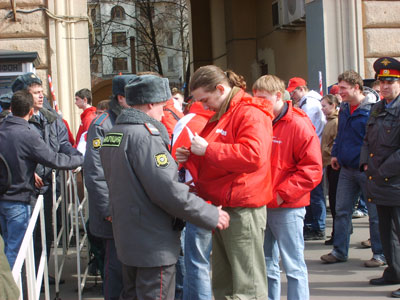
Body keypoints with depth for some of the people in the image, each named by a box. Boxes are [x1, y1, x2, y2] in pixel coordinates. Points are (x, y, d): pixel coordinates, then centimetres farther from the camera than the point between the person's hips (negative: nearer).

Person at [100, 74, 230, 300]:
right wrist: (211, 215, -16)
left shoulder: (114, 134, 11)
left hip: (127, 237, 10)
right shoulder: (145, 135, -19)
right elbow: (167, 191, -24)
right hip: (154, 246, -9)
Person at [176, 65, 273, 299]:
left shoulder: (251, 114, -12)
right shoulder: (219, 115, 19)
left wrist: (207, 149, -19)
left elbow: (253, 155, -26)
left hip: (243, 210, -10)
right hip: (222, 206, 10)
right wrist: (190, 157, 9)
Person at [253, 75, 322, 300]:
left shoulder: (299, 125, -9)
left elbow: (312, 170, -13)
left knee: (294, 266, 0)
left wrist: (282, 194, -16)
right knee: (267, 266, 14)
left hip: (287, 208, -6)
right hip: (260, 206, 6)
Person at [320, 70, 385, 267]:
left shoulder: (373, 108, -13)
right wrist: (335, 154, 13)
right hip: (346, 168, 7)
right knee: (342, 211, 10)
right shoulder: (344, 109, 10)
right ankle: (339, 251, 19)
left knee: (375, 213, 2)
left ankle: (380, 253, 12)